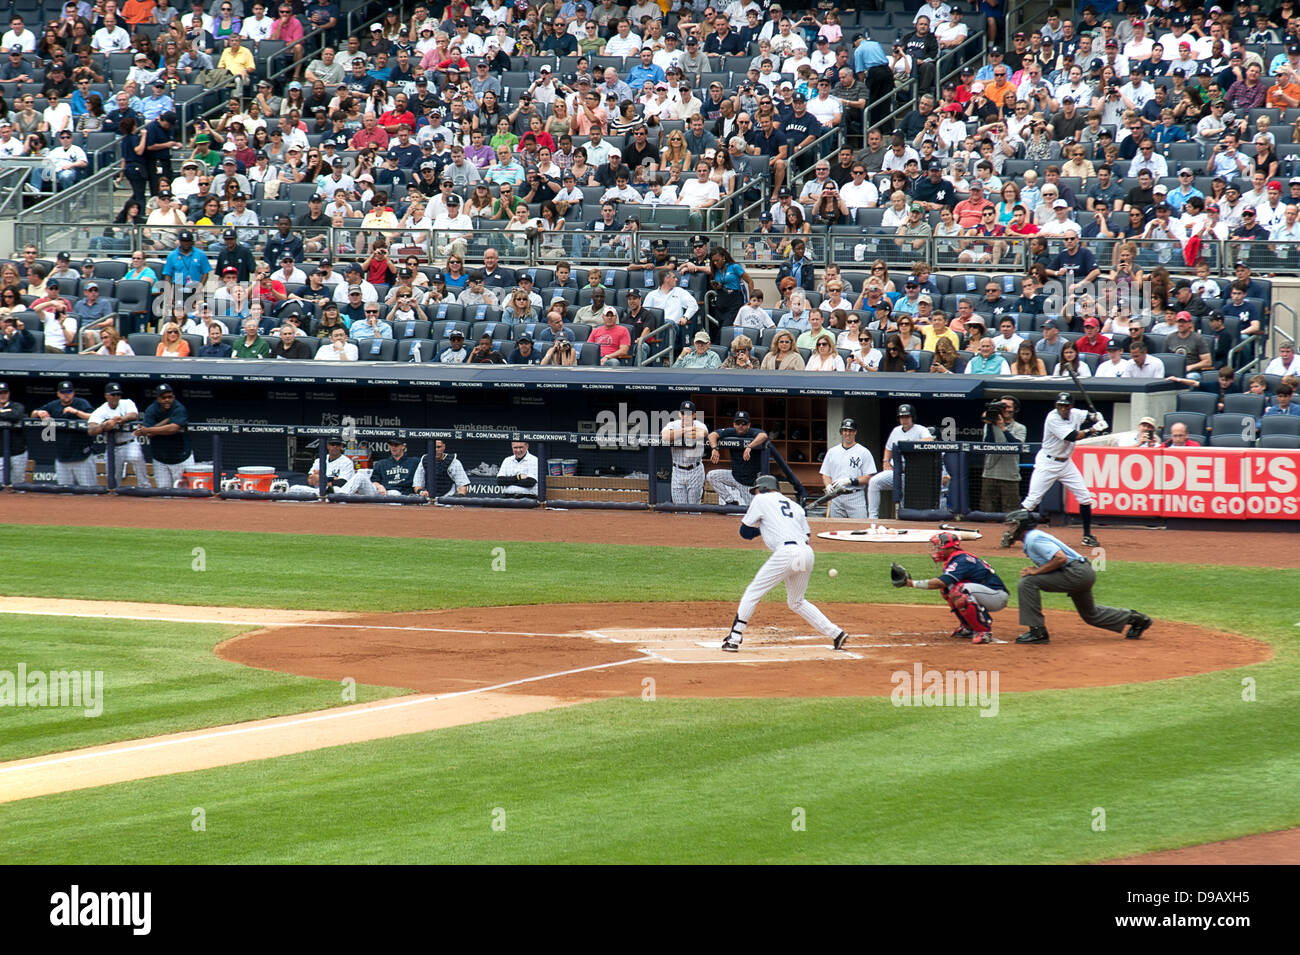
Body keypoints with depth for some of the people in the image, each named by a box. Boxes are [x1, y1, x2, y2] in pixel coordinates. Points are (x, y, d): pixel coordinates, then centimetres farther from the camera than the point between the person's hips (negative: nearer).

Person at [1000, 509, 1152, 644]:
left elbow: (1061, 558, -25)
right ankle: (1134, 618, 34)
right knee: (1090, 614, 27)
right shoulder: (1031, 539, 18)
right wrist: (1037, 570, 4)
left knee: (1027, 583, -17)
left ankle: (1037, 632, -15)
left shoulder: (1034, 539, -14)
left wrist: (1036, 571, -17)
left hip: (1077, 573, -11)